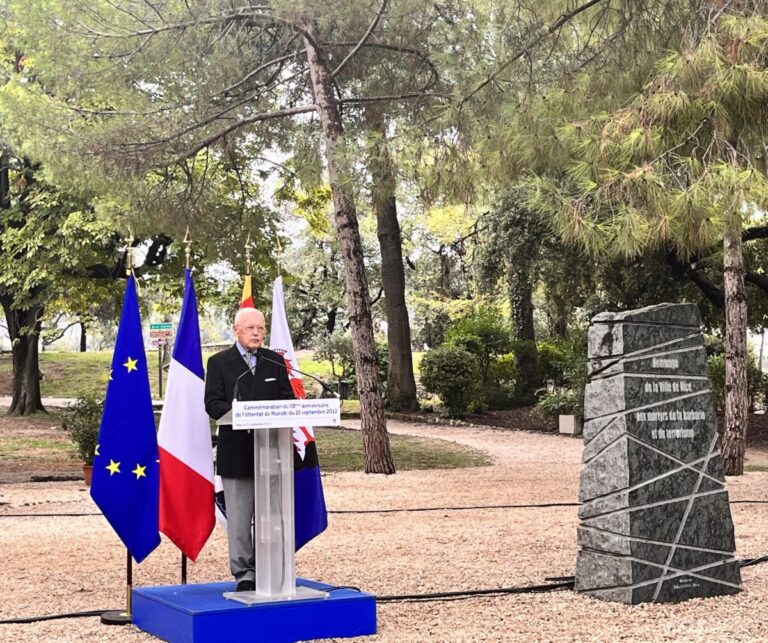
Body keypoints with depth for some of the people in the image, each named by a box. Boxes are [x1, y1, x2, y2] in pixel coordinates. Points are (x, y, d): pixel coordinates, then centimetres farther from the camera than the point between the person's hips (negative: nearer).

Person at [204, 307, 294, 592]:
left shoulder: (275, 361, 12)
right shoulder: (219, 362, 3)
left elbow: (288, 399, 9)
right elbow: (213, 403, -4)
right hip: (236, 452, -2)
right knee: (239, 518, 1)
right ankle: (244, 573, 8)